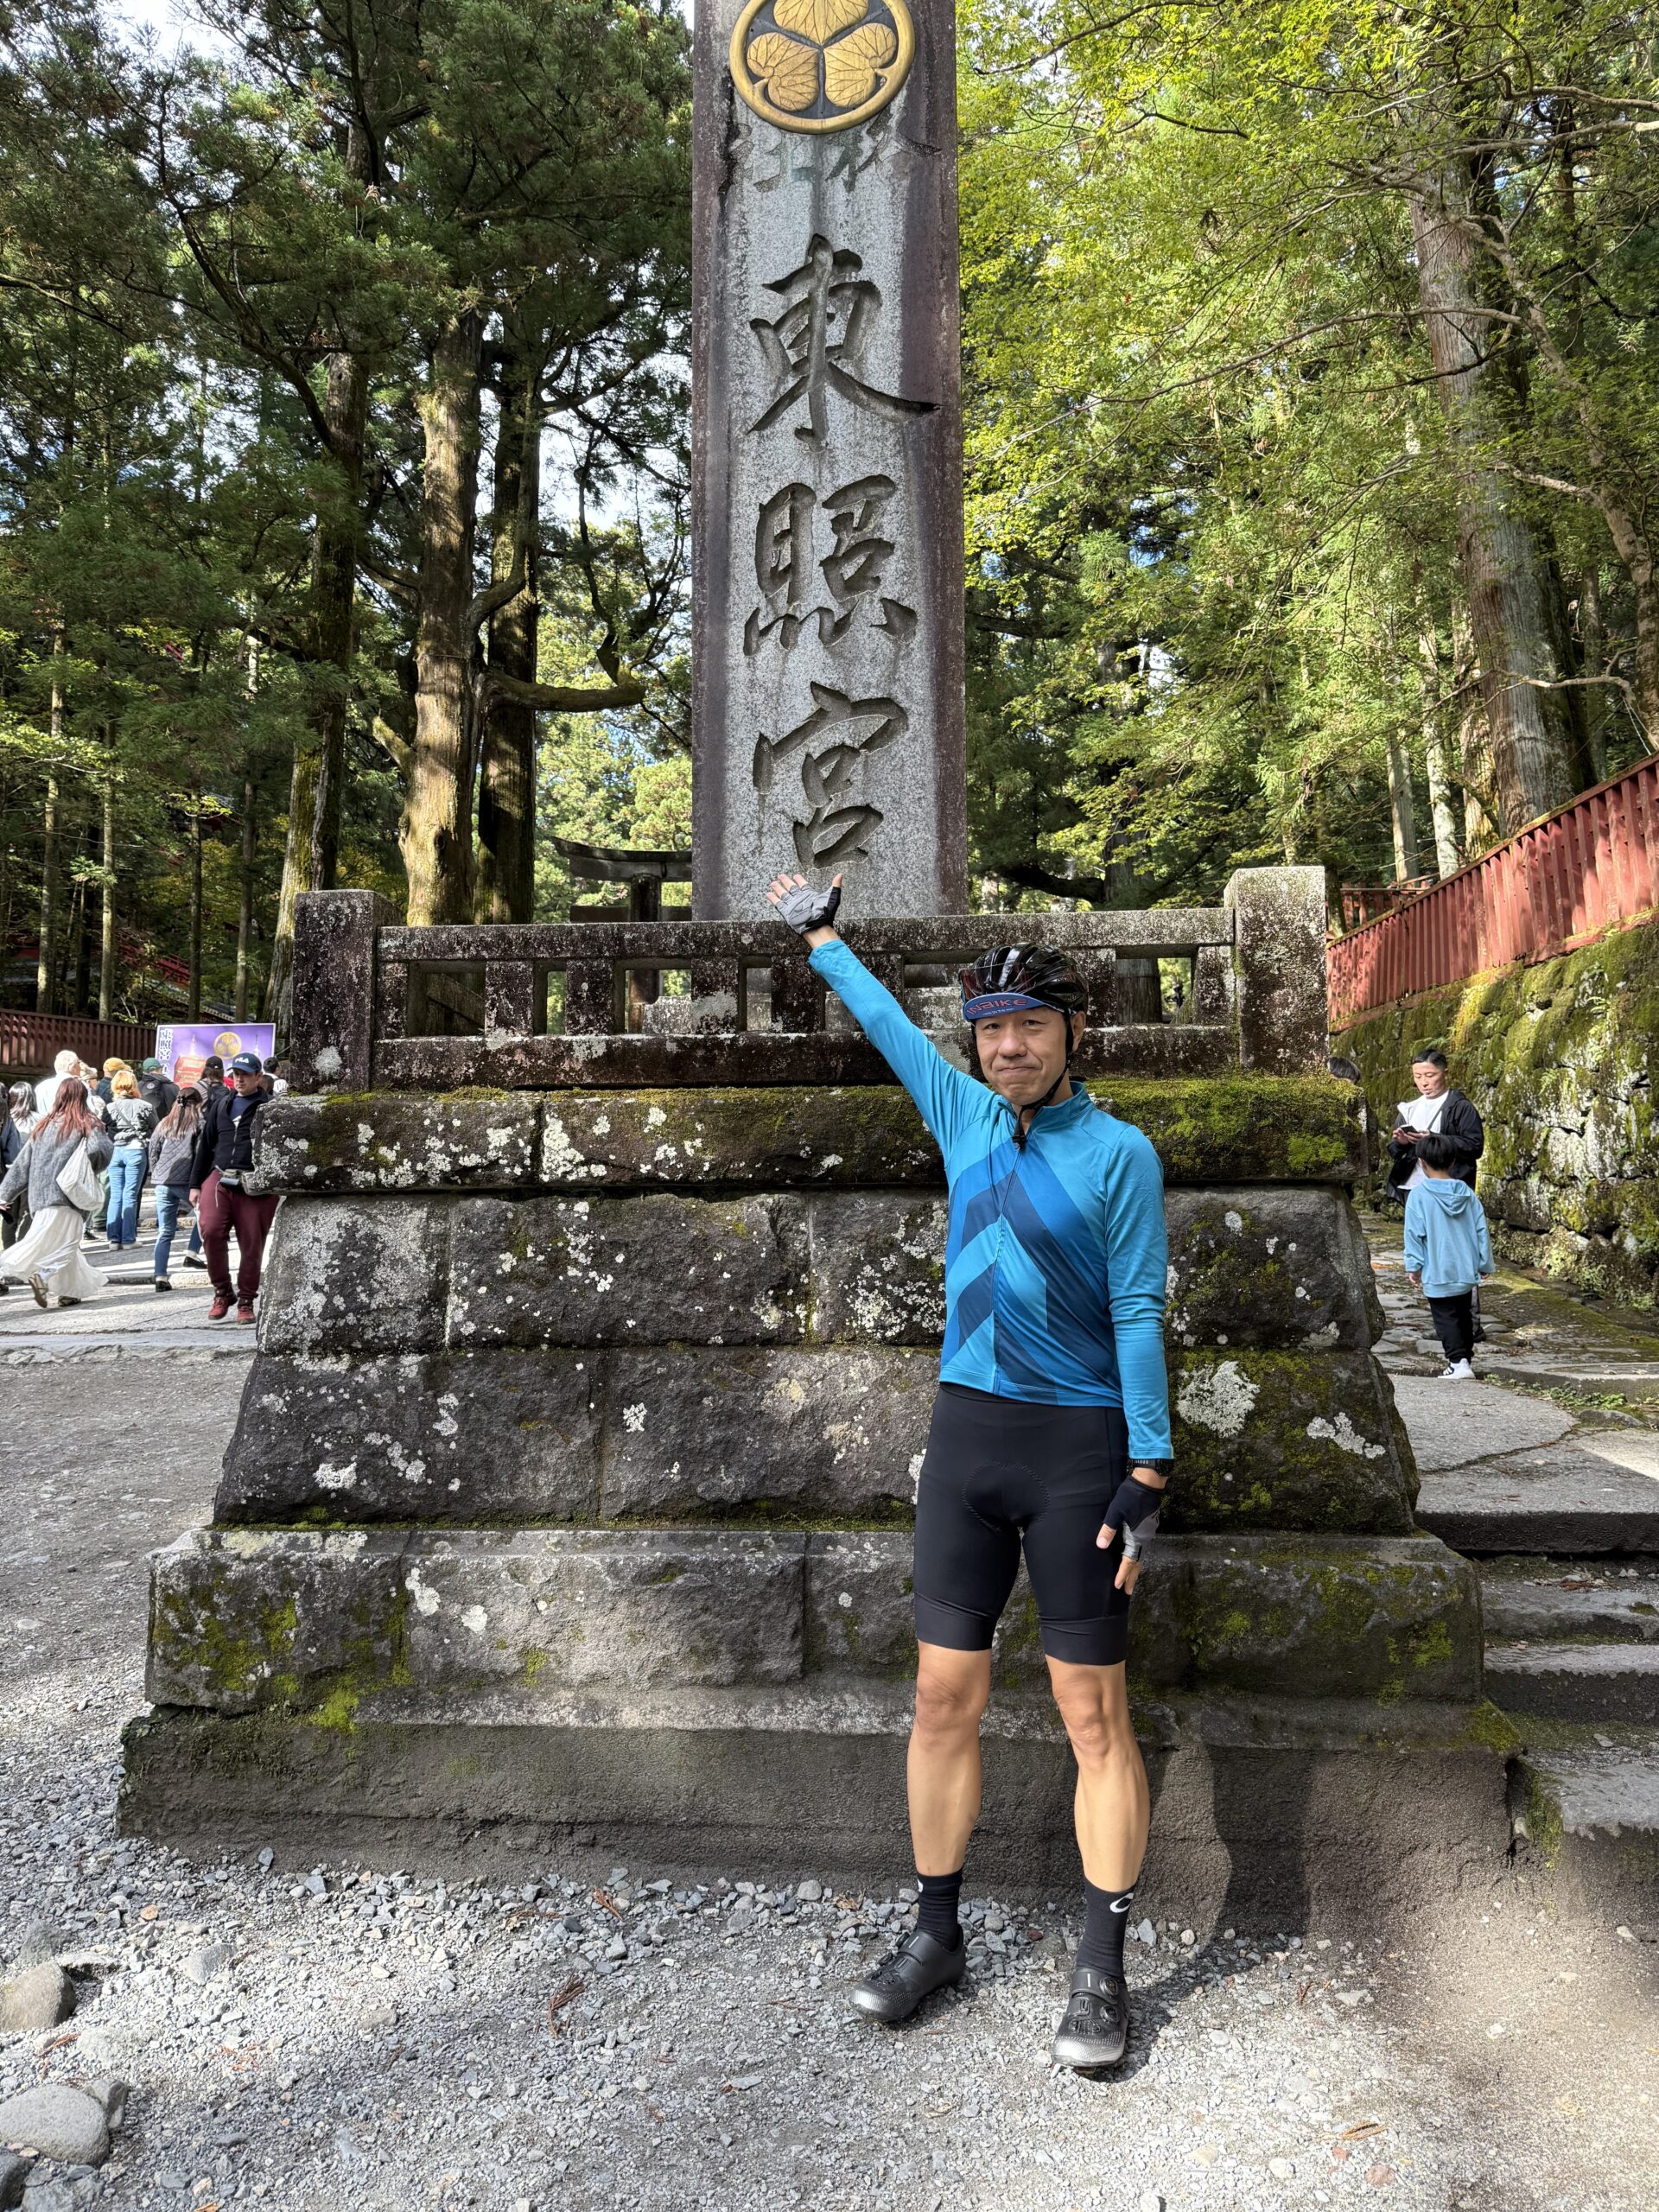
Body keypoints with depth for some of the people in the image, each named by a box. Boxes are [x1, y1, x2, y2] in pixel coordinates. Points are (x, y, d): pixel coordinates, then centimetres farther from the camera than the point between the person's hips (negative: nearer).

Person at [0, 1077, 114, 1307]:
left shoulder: (43, 1125, 14)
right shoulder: (88, 1124, -1)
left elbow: (23, 1162, 15)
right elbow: (101, 1150, -19)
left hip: (40, 1194, 5)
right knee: (65, 1244, -3)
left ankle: (71, 1290, 12)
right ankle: (42, 1276, -24)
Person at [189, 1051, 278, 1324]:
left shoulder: (270, 1107, 4)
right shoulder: (220, 1103, 16)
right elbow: (205, 1144, 20)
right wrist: (195, 1183, 18)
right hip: (219, 1179, 3)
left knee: (252, 1245, 0)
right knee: (211, 1231, -16)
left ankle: (246, 1301, 15)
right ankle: (222, 1291, 3)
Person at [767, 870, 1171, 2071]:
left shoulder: (1119, 1153, -6)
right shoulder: (965, 1115, 7)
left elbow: (1139, 1317, -8)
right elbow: (889, 1023, 22)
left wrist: (1148, 1475, -12)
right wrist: (820, 934, 35)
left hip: (1080, 1445, -4)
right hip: (966, 1431, 5)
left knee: (1094, 1713, 3)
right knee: (946, 1695, 9)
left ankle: (1104, 1969, 18)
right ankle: (937, 1933, 25)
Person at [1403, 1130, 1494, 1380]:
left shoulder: (1419, 1195, -12)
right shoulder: (1467, 1193, 2)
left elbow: (1414, 1234, -12)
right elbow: (1482, 1230, 5)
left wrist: (1413, 1266, -5)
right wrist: (1485, 1263, 14)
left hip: (1437, 1274, -5)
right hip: (1466, 1270, 5)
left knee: (1446, 1318, -1)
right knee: (1464, 1315, 19)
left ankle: (1458, 1362, -13)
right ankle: (1465, 1357, 29)